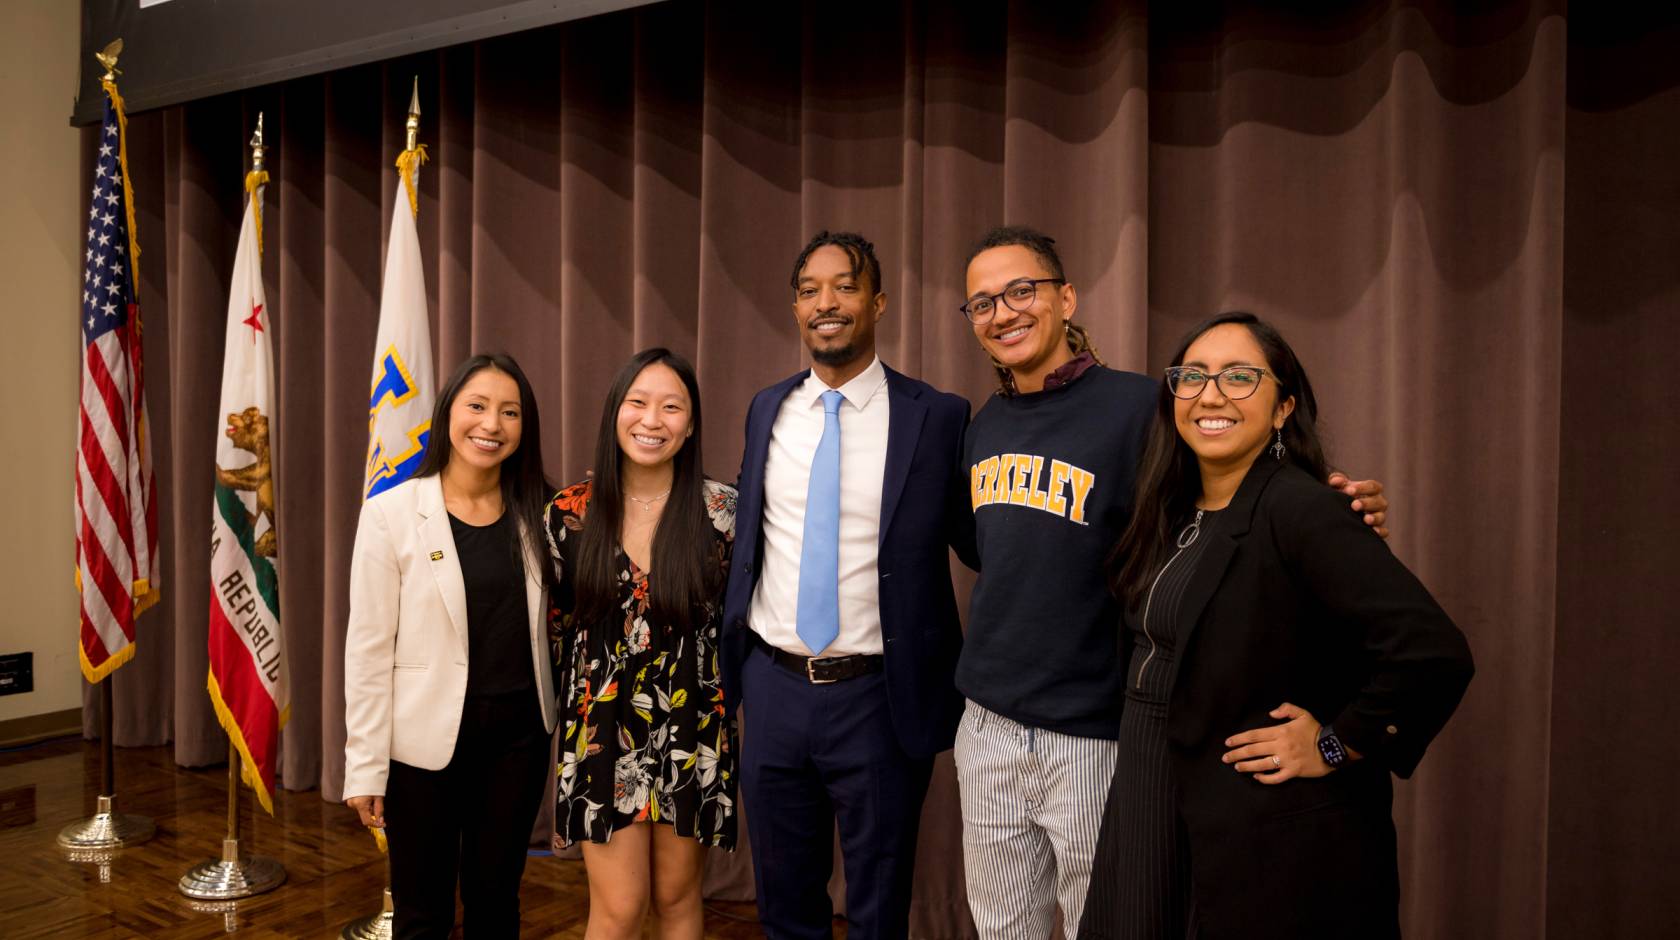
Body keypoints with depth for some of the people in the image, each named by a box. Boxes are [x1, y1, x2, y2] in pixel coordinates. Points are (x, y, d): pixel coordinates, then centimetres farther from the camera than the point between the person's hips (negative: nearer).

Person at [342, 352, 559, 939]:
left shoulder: (536, 512, 2)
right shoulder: (391, 513, -8)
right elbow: (368, 649, -7)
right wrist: (366, 767, -7)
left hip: (518, 734, 3)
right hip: (427, 738, -3)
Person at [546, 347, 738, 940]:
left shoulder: (721, 510, -7)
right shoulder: (573, 512, -3)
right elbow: (555, 622, 9)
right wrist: (577, 700, 10)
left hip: (691, 731, 0)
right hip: (602, 731, 0)